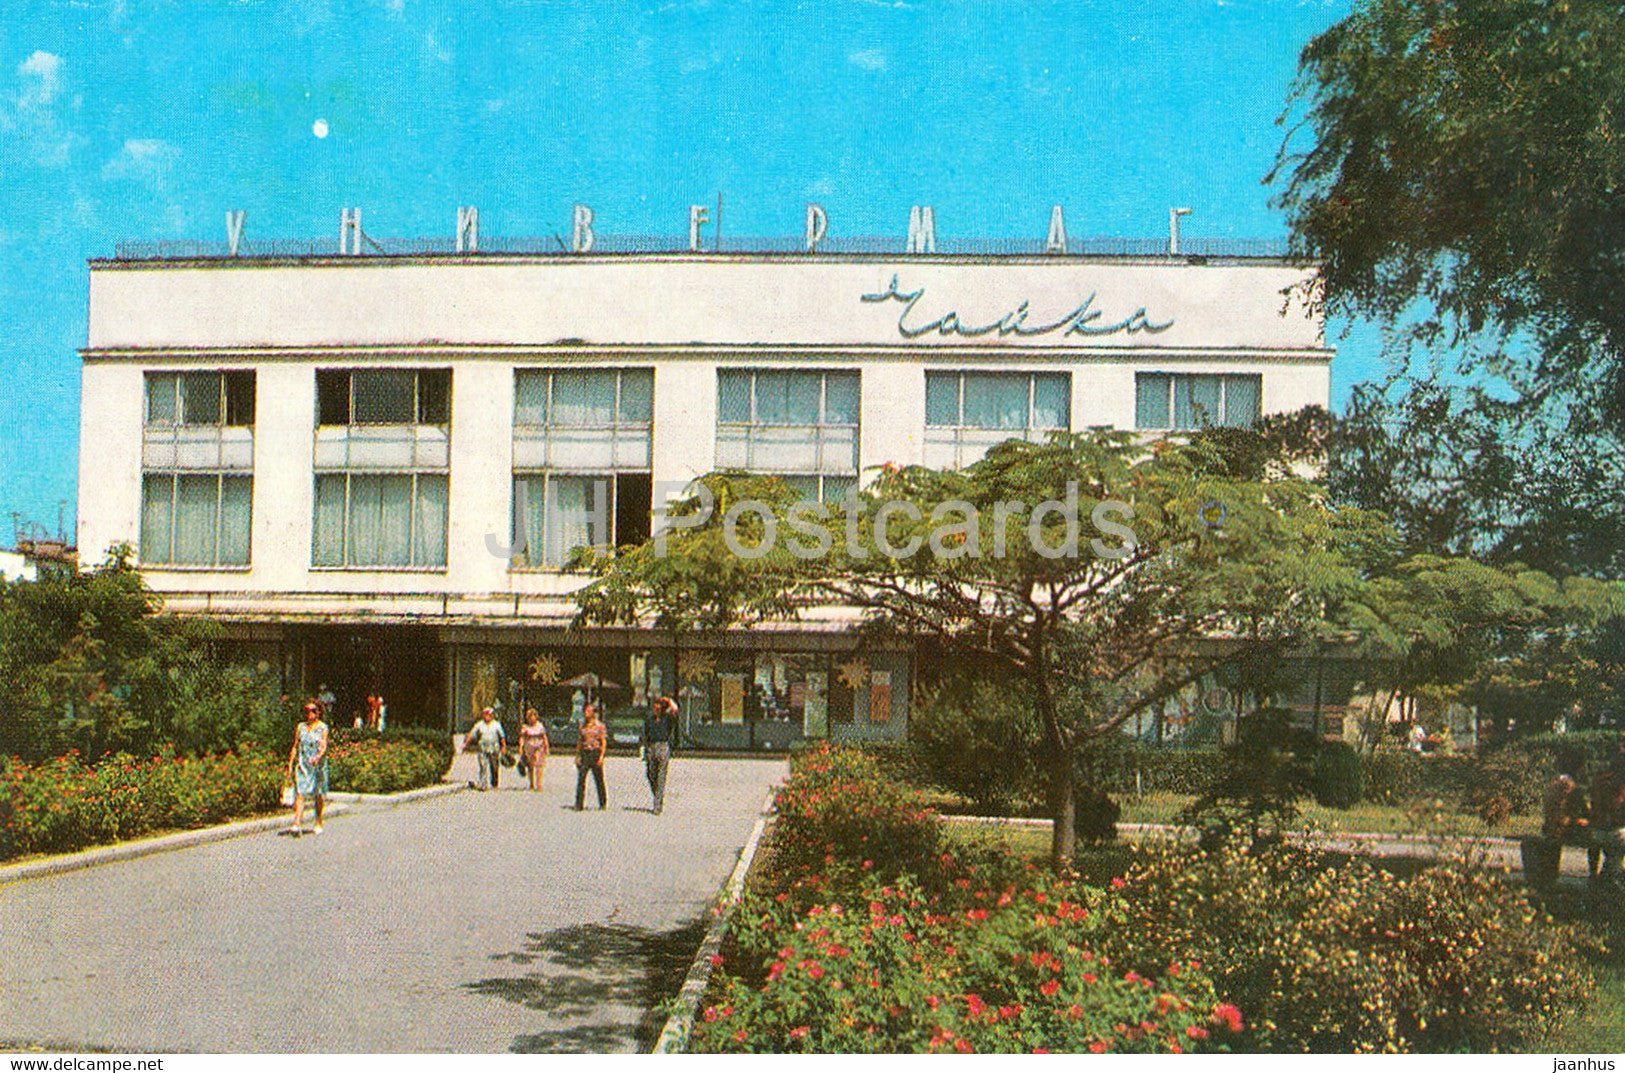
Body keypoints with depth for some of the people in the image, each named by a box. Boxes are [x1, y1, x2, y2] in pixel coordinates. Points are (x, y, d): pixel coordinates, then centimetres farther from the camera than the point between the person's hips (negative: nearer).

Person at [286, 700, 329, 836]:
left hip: (317, 765, -2)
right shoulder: (300, 727, 10)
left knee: (318, 796, 7)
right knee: (300, 793, -12)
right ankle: (297, 826, -21)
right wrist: (290, 765, 5)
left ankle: (319, 824, 21)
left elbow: (323, 746, -11)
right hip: (302, 765, 2)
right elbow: (295, 747, 11)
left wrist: (317, 757, -30)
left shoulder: (323, 728, 1)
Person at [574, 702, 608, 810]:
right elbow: (579, 741, 16)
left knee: (599, 779, 4)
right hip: (584, 753, 3)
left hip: (595, 753, -3)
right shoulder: (582, 725, 11)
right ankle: (578, 804, -7)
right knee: (581, 778, -7)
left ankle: (603, 803, 16)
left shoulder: (599, 725, -1)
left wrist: (601, 756, -11)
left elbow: (604, 742, -2)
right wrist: (577, 755, 9)